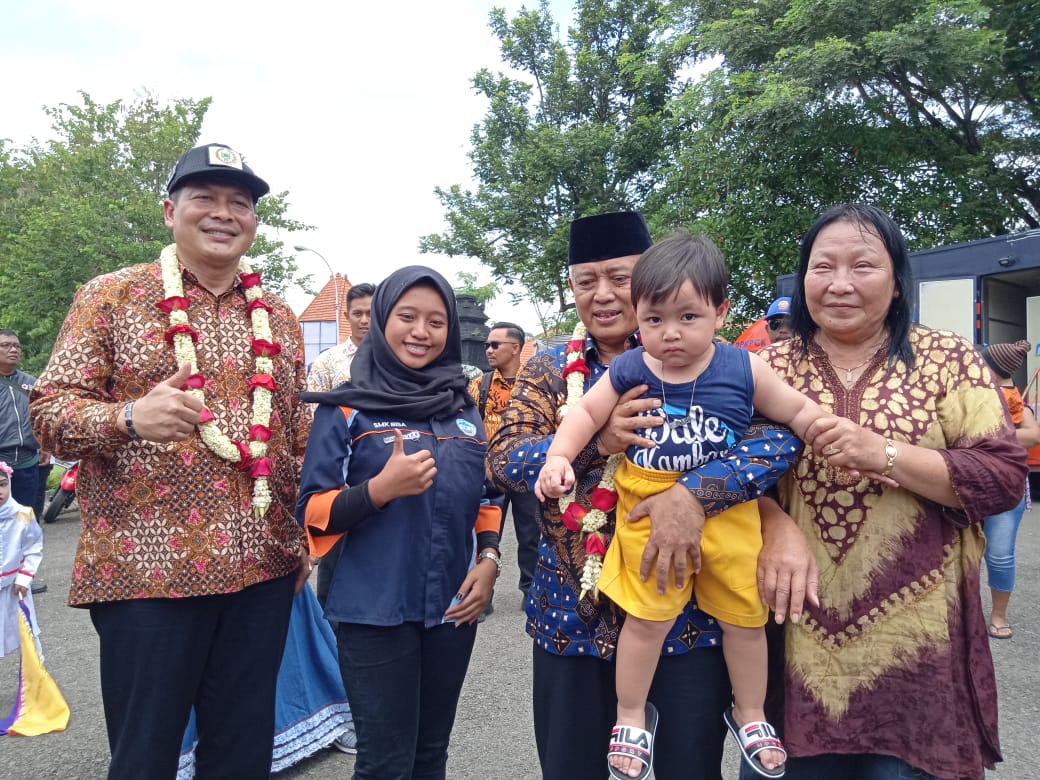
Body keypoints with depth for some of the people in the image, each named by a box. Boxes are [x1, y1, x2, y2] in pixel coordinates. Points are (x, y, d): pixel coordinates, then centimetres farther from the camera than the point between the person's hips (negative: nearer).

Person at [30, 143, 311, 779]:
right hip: (146, 569, -3)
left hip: (262, 570, 4)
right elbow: (49, 411, -4)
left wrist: (303, 539, 12)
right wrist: (130, 416, -26)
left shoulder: (278, 317, 12)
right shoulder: (111, 297, 1)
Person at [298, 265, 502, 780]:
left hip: (452, 608, 5)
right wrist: (381, 488, -24)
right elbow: (313, 514, -8)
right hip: (374, 613, -4)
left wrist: (488, 559, -2)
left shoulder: (465, 411, 8)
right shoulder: (345, 409, -6)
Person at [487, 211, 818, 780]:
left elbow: (778, 432, -19)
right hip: (575, 611, 3)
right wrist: (596, 440, -27)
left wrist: (693, 495, -36)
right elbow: (502, 460, -10)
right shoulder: (549, 369, 3)